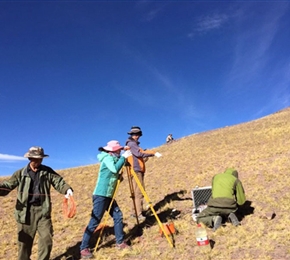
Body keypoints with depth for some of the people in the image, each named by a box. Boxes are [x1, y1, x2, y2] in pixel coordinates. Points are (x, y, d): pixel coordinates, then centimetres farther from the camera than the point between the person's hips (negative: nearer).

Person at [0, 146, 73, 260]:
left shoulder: (47, 171, 4)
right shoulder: (20, 173, 3)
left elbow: (59, 182, -2)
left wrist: (67, 189, -23)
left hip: (43, 210, 0)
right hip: (26, 211, 0)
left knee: (46, 239, 2)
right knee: (25, 241, 11)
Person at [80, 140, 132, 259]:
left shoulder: (113, 159, 14)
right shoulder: (107, 158, -11)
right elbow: (115, 169, -29)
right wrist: (123, 157, -20)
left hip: (109, 195, 9)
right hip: (101, 195, -9)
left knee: (118, 216, 9)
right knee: (95, 221, -6)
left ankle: (120, 242, 18)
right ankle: (84, 249, 3)